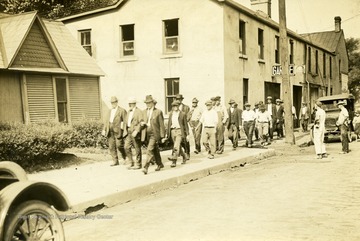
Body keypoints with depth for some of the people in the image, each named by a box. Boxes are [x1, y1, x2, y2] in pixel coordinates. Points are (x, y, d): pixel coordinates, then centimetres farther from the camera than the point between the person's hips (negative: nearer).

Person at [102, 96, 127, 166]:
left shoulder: (122, 110, 0)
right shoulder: (110, 111, 20)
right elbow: (106, 121, 17)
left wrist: (125, 131, -11)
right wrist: (104, 130, 6)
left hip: (118, 131, -6)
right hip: (110, 131, 6)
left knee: (119, 145, -8)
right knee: (111, 146, 2)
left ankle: (125, 158, 15)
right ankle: (115, 161, 7)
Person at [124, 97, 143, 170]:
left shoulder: (139, 111, -8)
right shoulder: (129, 112, 17)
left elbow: (141, 123, -16)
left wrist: (136, 131, -24)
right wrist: (125, 131, 13)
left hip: (135, 132, -7)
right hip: (128, 132, 7)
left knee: (137, 149, 1)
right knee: (127, 147, 3)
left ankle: (138, 164, 11)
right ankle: (131, 163, 14)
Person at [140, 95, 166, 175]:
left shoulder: (158, 112, -5)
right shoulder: (144, 112, 11)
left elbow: (161, 125, -5)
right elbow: (142, 121, 19)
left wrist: (162, 136, -8)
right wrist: (141, 123, -7)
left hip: (154, 134, -6)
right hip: (147, 134, 6)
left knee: (149, 150, -16)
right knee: (155, 151, 18)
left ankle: (146, 167, -17)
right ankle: (159, 164, 33)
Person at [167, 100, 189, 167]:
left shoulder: (182, 114, 0)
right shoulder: (170, 114, 12)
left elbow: (185, 124, 4)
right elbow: (169, 123, 15)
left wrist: (187, 134, 3)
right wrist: (168, 133, 11)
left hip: (179, 130, -4)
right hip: (173, 131, 5)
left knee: (176, 145, -16)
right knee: (178, 146, 12)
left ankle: (174, 161, -19)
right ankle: (184, 156, 33)